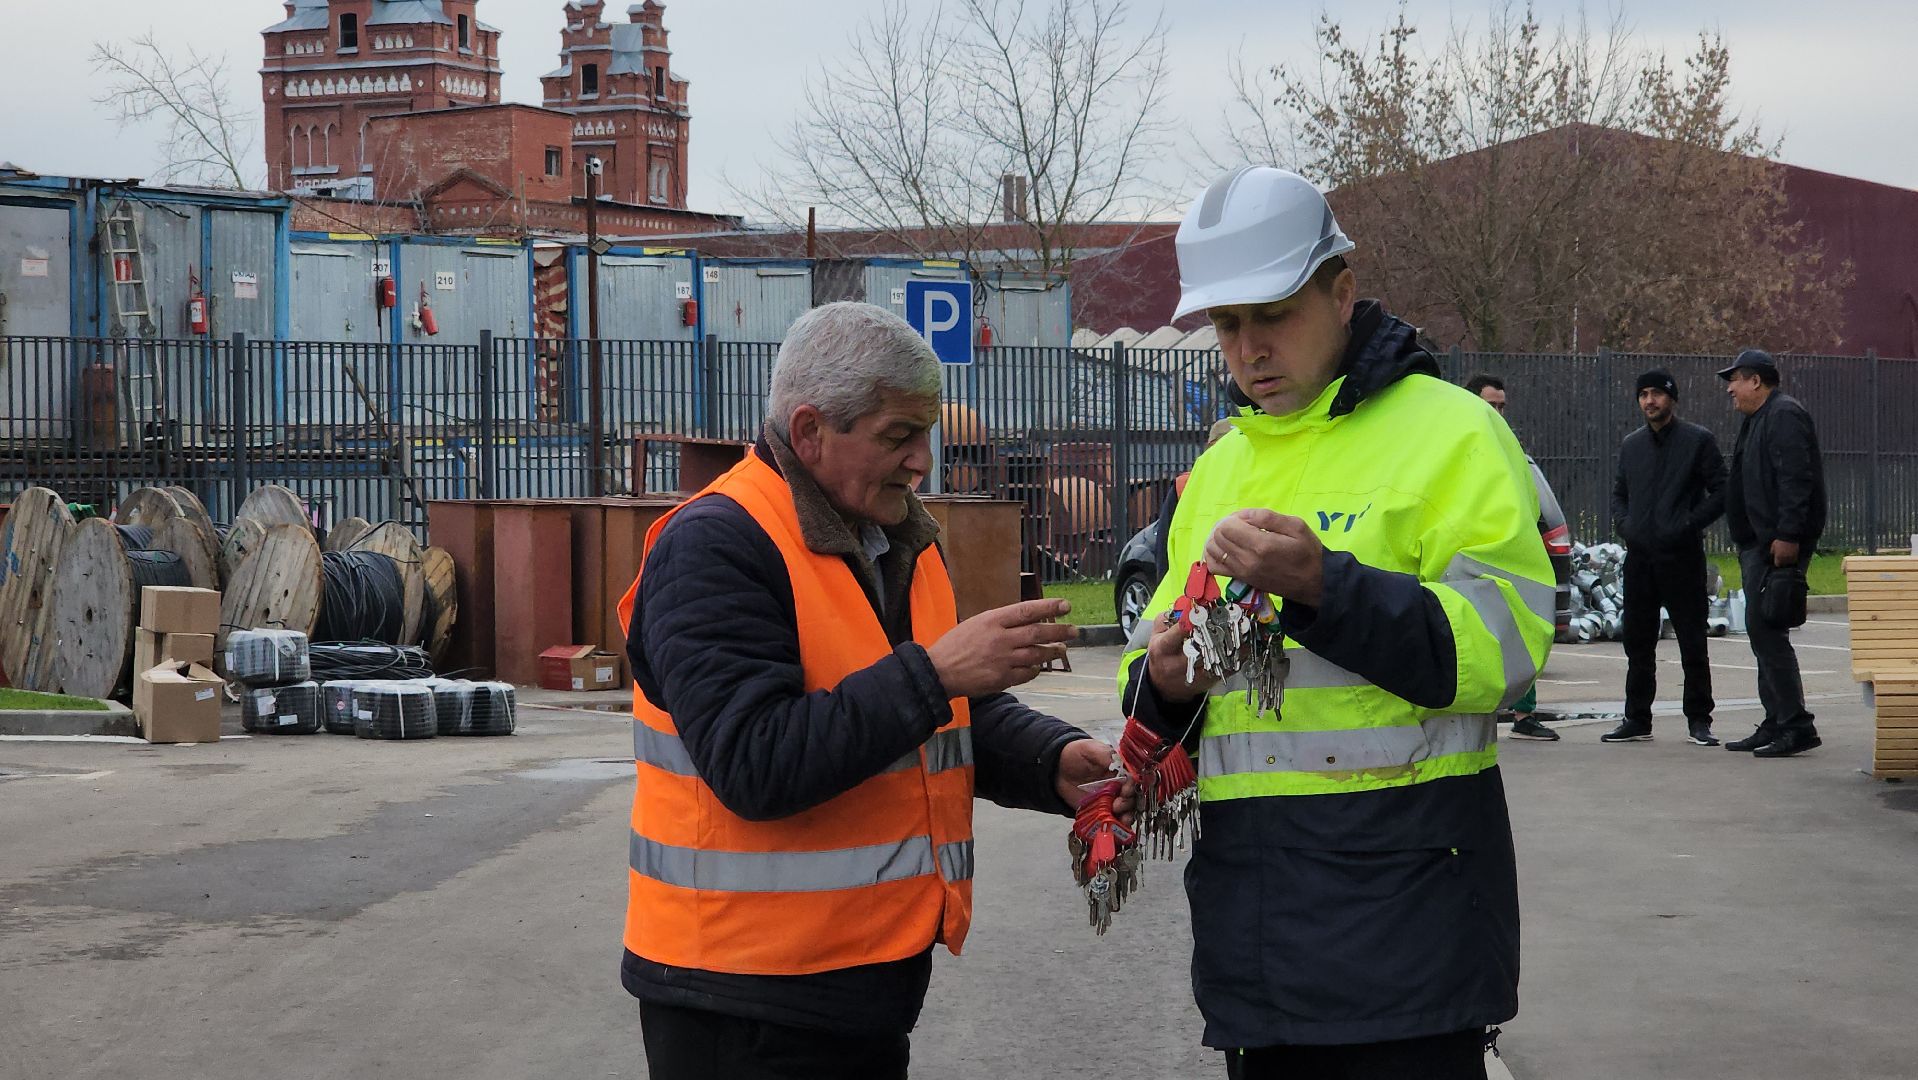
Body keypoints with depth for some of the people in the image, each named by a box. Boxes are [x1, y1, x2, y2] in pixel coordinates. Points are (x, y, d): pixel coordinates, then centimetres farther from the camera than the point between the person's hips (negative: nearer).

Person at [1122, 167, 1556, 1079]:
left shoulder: (1451, 431, -3)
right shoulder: (1219, 468, 17)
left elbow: (1502, 647, -15)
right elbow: (1155, 660, 21)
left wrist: (1323, 584, -26)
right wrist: (1161, 685, -3)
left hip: (1399, 894, -6)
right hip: (1244, 893, 6)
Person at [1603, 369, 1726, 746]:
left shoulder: (1698, 441, -2)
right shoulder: (1632, 445, 14)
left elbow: (1720, 492, -4)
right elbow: (1619, 493, 24)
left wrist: (1689, 524, -14)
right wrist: (1623, 525, 5)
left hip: (1682, 556, -5)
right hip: (1639, 556, 5)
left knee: (1692, 643, 0)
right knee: (1637, 642, 9)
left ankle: (1698, 720, 7)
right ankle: (1637, 719, 16)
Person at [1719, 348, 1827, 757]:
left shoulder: (1784, 415, -11)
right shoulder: (1757, 420, 22)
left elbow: (1795, 479, -22)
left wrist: (1787, 536, -28)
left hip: (1778, 544, -11)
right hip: (1757, 543, 11)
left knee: (1765, 628, -13)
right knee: (1762, 630, 12)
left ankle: (1797, 725, -12)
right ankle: (1776, 723, 17)